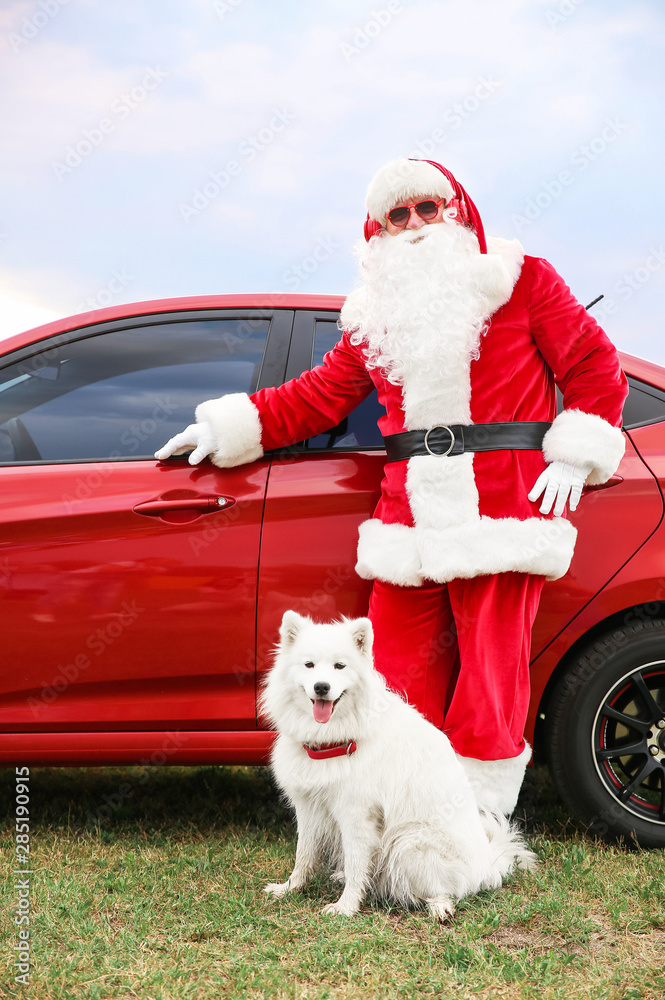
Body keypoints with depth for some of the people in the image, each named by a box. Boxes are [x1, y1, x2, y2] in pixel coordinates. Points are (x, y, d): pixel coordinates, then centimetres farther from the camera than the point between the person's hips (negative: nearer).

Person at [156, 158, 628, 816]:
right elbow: (319, 394, 24)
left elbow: (595, 367, 8)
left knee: (490, 682, -5)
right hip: (408, 518, 4)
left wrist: (574, 458, -2)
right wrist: (227, 427, 19)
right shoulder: (376, 317, 20)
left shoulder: (520, 281, 8)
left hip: (502, 514, -4)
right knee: (401, 684, 1)